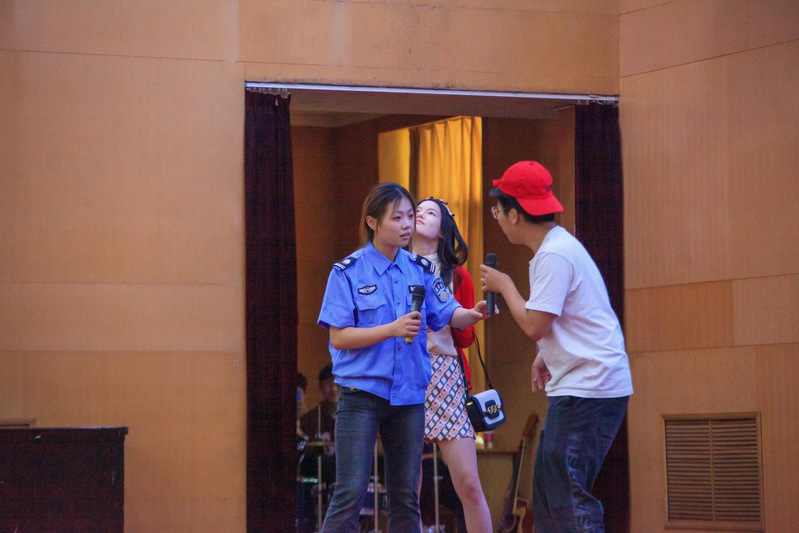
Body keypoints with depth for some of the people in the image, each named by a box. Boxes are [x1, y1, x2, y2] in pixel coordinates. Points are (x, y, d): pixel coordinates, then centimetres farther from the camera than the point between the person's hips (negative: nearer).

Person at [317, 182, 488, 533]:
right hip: (362, 394, -5)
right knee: (350, 494, -10)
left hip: (409, 395, 5)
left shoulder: (419, 270, 8)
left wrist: (472, 314, -17)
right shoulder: (348, 272, -5)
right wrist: (393, 329, -20)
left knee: (405, 496, 9)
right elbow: (338, 337, -10)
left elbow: (449, 316, 5)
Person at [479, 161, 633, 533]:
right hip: (576, 385, 10)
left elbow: (534, 326, -19)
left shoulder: (555, 256, -17)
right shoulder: (557, 246, 15)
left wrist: (504, 285, -5)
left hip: (588, 387, -10)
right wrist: (545, 356, 12)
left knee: (566, 490, -13)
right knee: (546, 483, 14)